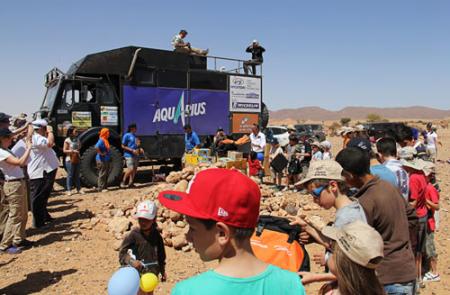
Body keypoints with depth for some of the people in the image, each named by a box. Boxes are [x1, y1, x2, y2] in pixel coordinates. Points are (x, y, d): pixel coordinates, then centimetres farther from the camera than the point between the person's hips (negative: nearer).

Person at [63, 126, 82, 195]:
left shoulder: (77, 139, 10)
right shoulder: (67, 140, -8)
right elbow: (64, 150, -10)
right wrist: (73, 151, -20)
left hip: (77, 159, 6)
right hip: (70, 160, -6)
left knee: (77, 175, 11)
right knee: (70, 175, -2)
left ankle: (79, 189, 17)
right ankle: (69, 190, 6)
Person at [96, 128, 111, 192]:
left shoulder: (106, 140, 14)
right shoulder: (101, 140, -16)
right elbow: (96, 147, -33)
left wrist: (109, 156, 16)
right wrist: (101, 153, -24)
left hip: (107, 160, 10)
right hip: (102, 160, -10)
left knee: (106, 174, 14)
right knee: (102, 174, -5)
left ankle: (105, 187, 23)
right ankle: (101, 188, 2)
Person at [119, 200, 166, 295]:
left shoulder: (156, 235, -6)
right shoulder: (134, 234, -16)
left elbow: (161, 255, 5)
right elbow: (122, 252, -12)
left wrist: (163, 271, 12)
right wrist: (131, 261, -31)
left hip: (152, 272, 4)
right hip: (137, 273, -3)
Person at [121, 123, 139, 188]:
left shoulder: (135, 136, 15)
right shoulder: (126, 135, -7)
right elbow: (123, 146, -9)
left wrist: (138, 149, 4)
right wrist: (132, 150, -18)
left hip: (135, 155, 8)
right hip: (129, 155, -8)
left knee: (135, 169, 7)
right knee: (130, 169, -14)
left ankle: (130, 183, 15)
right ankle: (123, 182, 2)